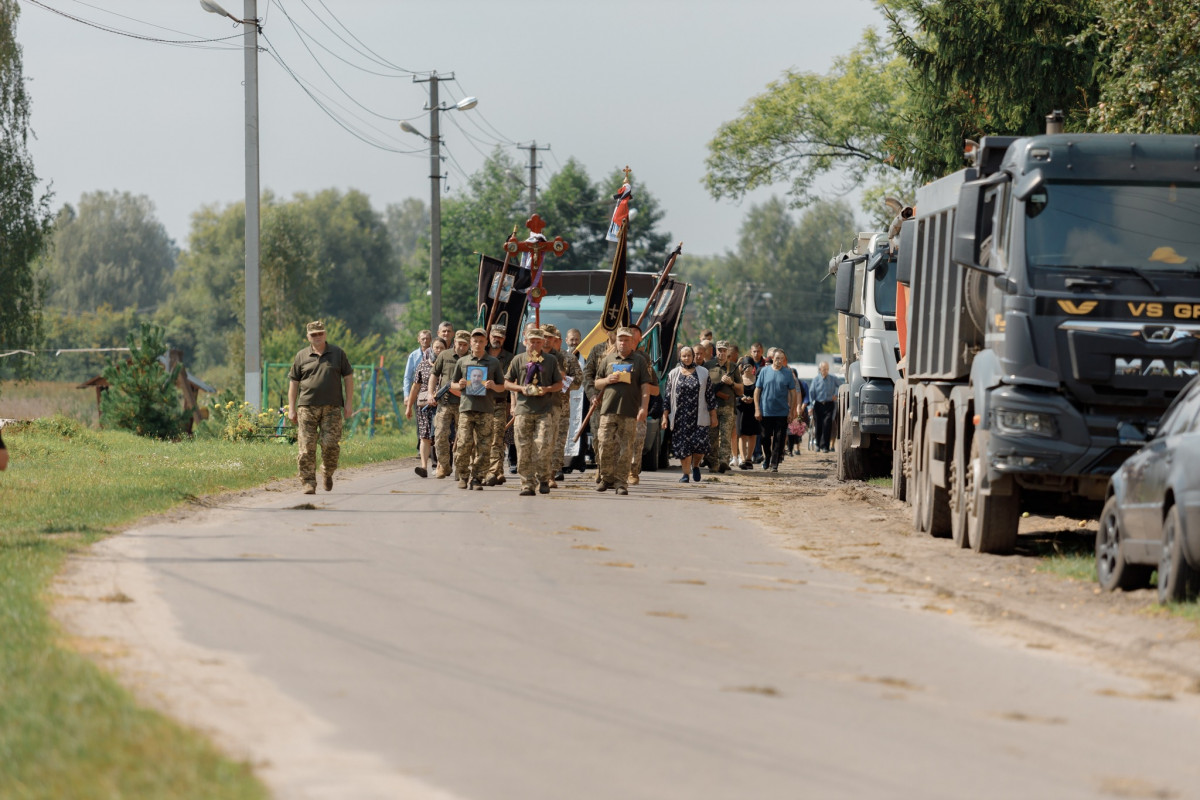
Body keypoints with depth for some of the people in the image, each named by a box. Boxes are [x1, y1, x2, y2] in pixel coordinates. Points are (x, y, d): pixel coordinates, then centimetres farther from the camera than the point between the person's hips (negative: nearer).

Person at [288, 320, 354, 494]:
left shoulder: (338, 353, 9)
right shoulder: (301, 357, 9)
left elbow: (348, 378, 10)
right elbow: (293, 383, 11)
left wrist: (349, 403, 2)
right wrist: (291, 409, 6)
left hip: (332, 408, 0)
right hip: (307, 407, 0)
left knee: (331, 444, -8)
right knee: (307, 447, -6)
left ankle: (328, 473, 18)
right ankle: (309, 483, -3)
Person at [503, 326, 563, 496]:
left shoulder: (550, 360, 9)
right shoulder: (518, 360, 10)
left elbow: (559, 384, 13)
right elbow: (507, 383, 13)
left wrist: (547, 389, -6)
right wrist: (521, 388, -5)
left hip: (544, 410, -1)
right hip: (523, 409, 1)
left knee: (542, 445, -14)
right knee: (524, 448, -2)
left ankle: (543, 479, 2)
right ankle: (527, 484, 2)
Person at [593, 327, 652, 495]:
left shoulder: (639, 362, 10)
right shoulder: (608, 360, 15)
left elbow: (645, 387, 5)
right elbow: (597, 383, 20)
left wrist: (644, 408, -6)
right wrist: (607, 380, -3)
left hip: (629, 412, -2)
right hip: (608, 410, 2)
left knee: (625, 448, -4)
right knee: (605, 445, -4)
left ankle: (621, 482, -1)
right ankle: (606, 478, 7)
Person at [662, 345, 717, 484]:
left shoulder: (703, 373, 6)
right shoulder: (673, 374, 8)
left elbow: (710, 395, 7)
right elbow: (667, 397, 8)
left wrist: (713, 416, 4)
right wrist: (665, 417, 2)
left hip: (699, 417, -1)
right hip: (680, 418, 1)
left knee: (700, 444, -12)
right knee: (683, 446, -1)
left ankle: (695, 465, 16)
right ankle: (686, 473, 9)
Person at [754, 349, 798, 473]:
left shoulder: (788, 373, 3)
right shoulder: (765, 372, 2)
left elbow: (793, 393, 5)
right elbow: (757, 391, 5)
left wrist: (791, 412, 0)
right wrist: (757, 409, -2)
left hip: (782, 412, 0)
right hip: (766, 411, 0)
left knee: (779, 439, -3)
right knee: (766, 438, 8)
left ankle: (774, 463, 1)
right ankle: (767, 459, 29)